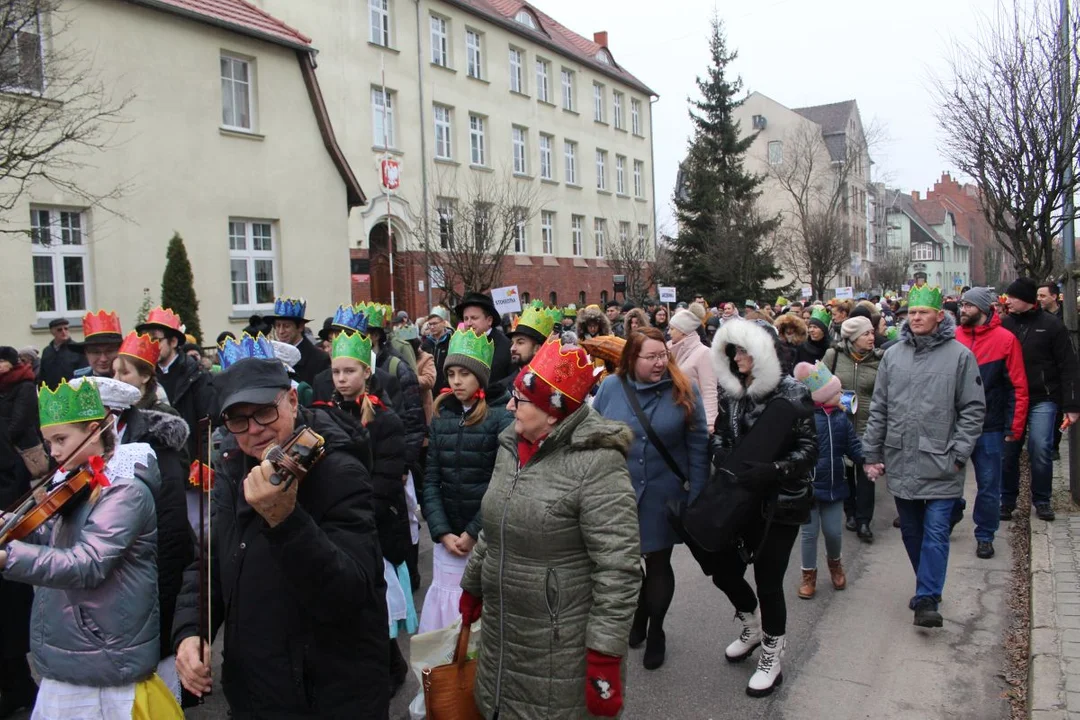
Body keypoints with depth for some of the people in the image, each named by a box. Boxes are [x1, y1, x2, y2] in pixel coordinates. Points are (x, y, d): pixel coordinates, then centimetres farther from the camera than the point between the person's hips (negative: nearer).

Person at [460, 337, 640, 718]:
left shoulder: (596, 462, -22)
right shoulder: (511, 446, 3)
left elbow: (618, 568, -22)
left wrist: (605, 655, -21)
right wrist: (472, 586, 22)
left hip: (560, 647, -7)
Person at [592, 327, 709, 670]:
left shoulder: (684, 390, -9)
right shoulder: (611, 387, -6)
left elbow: (698, 446, -6)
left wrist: (697, 497, -8)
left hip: (664, 495, -1)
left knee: (658, 562, 12)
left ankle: (656, 630, 34)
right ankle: (638, 616, 43)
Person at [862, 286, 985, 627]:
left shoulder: (960, 355, -3)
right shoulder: (893, 355, 7)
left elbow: (973, 409, -3)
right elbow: (878, 409, 9)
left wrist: (958, 454, -9)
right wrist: (872, 454, 7)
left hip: (940, 467, -4)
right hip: (900, 463, 4)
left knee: (935, 533, -3)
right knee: (911, 532, 14)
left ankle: (927, 598, 5)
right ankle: (928, 587, 31)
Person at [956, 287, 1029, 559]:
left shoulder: (1006, 339, -6)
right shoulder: (954, 337, 2)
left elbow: (1019, 388, -6)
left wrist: (1014, 427, -9)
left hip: (989, 427, -3)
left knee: (988, 485, 7)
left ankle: (985, 535, 21)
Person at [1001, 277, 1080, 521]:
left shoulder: (1051, 325, -3)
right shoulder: (1005, 324, 4)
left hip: (1042, 400, -2)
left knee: (1041, 450, -3)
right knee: (1008, 450, 5)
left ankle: (1042, 500, 15)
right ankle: (1007, 500, 18)